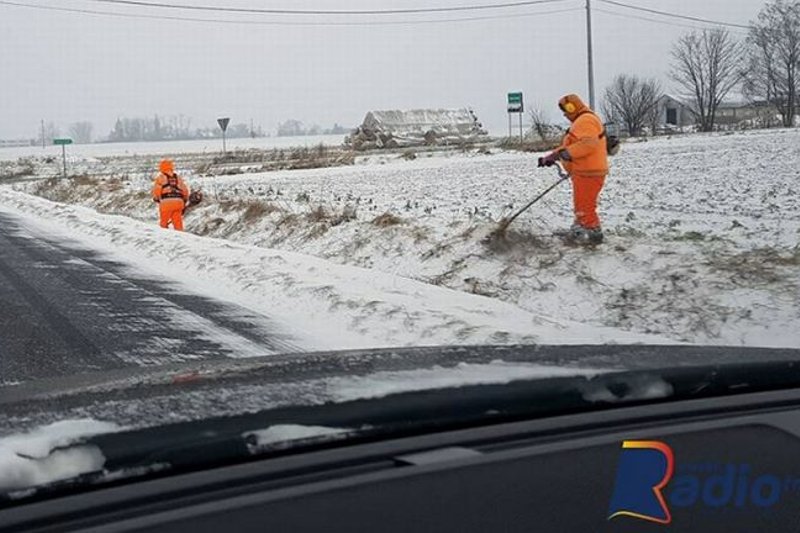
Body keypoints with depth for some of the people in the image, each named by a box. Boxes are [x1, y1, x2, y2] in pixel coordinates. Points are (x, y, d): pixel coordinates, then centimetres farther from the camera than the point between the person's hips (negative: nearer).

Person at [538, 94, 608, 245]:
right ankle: (578, 230, 29)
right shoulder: (580, 122, 21)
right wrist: (550, 157, 19)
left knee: (584, 205, -6)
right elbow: (568, 147, 24)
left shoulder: (586, 121, -15)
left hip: (588, 173, -11)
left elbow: (588, 144, -30)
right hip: (583, 171, 11)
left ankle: (594, 233, 0)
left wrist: (567, 153, -31)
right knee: (581, 204, 20)